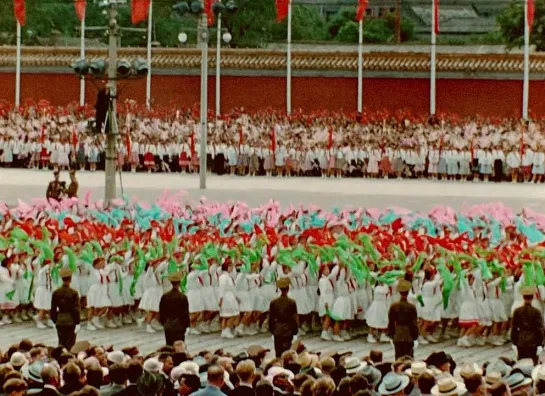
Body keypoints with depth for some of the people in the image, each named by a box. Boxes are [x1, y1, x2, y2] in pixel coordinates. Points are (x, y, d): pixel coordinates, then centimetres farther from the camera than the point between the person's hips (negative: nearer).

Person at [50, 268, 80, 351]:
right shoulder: (74, 293, -11)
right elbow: (76, 309, -12)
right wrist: (77, 323, -7)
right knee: (70, 344, 1)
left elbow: (53, 309, 4)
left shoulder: (56, 292, 0)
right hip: (71, 322, -4)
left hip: (59, 322, 4)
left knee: (61, 343, 12)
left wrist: (54, 321, 15)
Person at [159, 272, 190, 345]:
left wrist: (162, 322, 17)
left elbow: (161, 311, 5)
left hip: (167, 326, 4)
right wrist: (186, 324, 3)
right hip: (179, 326, -4)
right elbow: (186, 312, -8)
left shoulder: (165, 296, -1)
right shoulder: (183, 297, -11)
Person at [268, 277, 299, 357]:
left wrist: (271, 330, 14)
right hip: (288, 331, -2)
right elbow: (294, 318, -6)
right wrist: (295, 330, 6)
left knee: (278, 353, 8)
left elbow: (271, 318, 2)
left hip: (277, 331, 2)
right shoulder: (292, 302, -9)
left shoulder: (273, 302, -3)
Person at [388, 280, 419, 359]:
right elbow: (414, 323, -8)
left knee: (398, 357, 7)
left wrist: (390, 334, 12)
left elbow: (391, 322, 1)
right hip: (409, 337, -2)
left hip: (397, 337, 2)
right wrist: (415, 335, 3)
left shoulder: (393, 306, -6)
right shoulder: (412, 307, -12)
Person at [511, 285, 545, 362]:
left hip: (520, 341, 2)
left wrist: (514, 340, 12)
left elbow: (513, 327, 3)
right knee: (533, 361, 3)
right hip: (532, 341, -2)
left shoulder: (517, 311, -2)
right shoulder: (536, 312, -9)